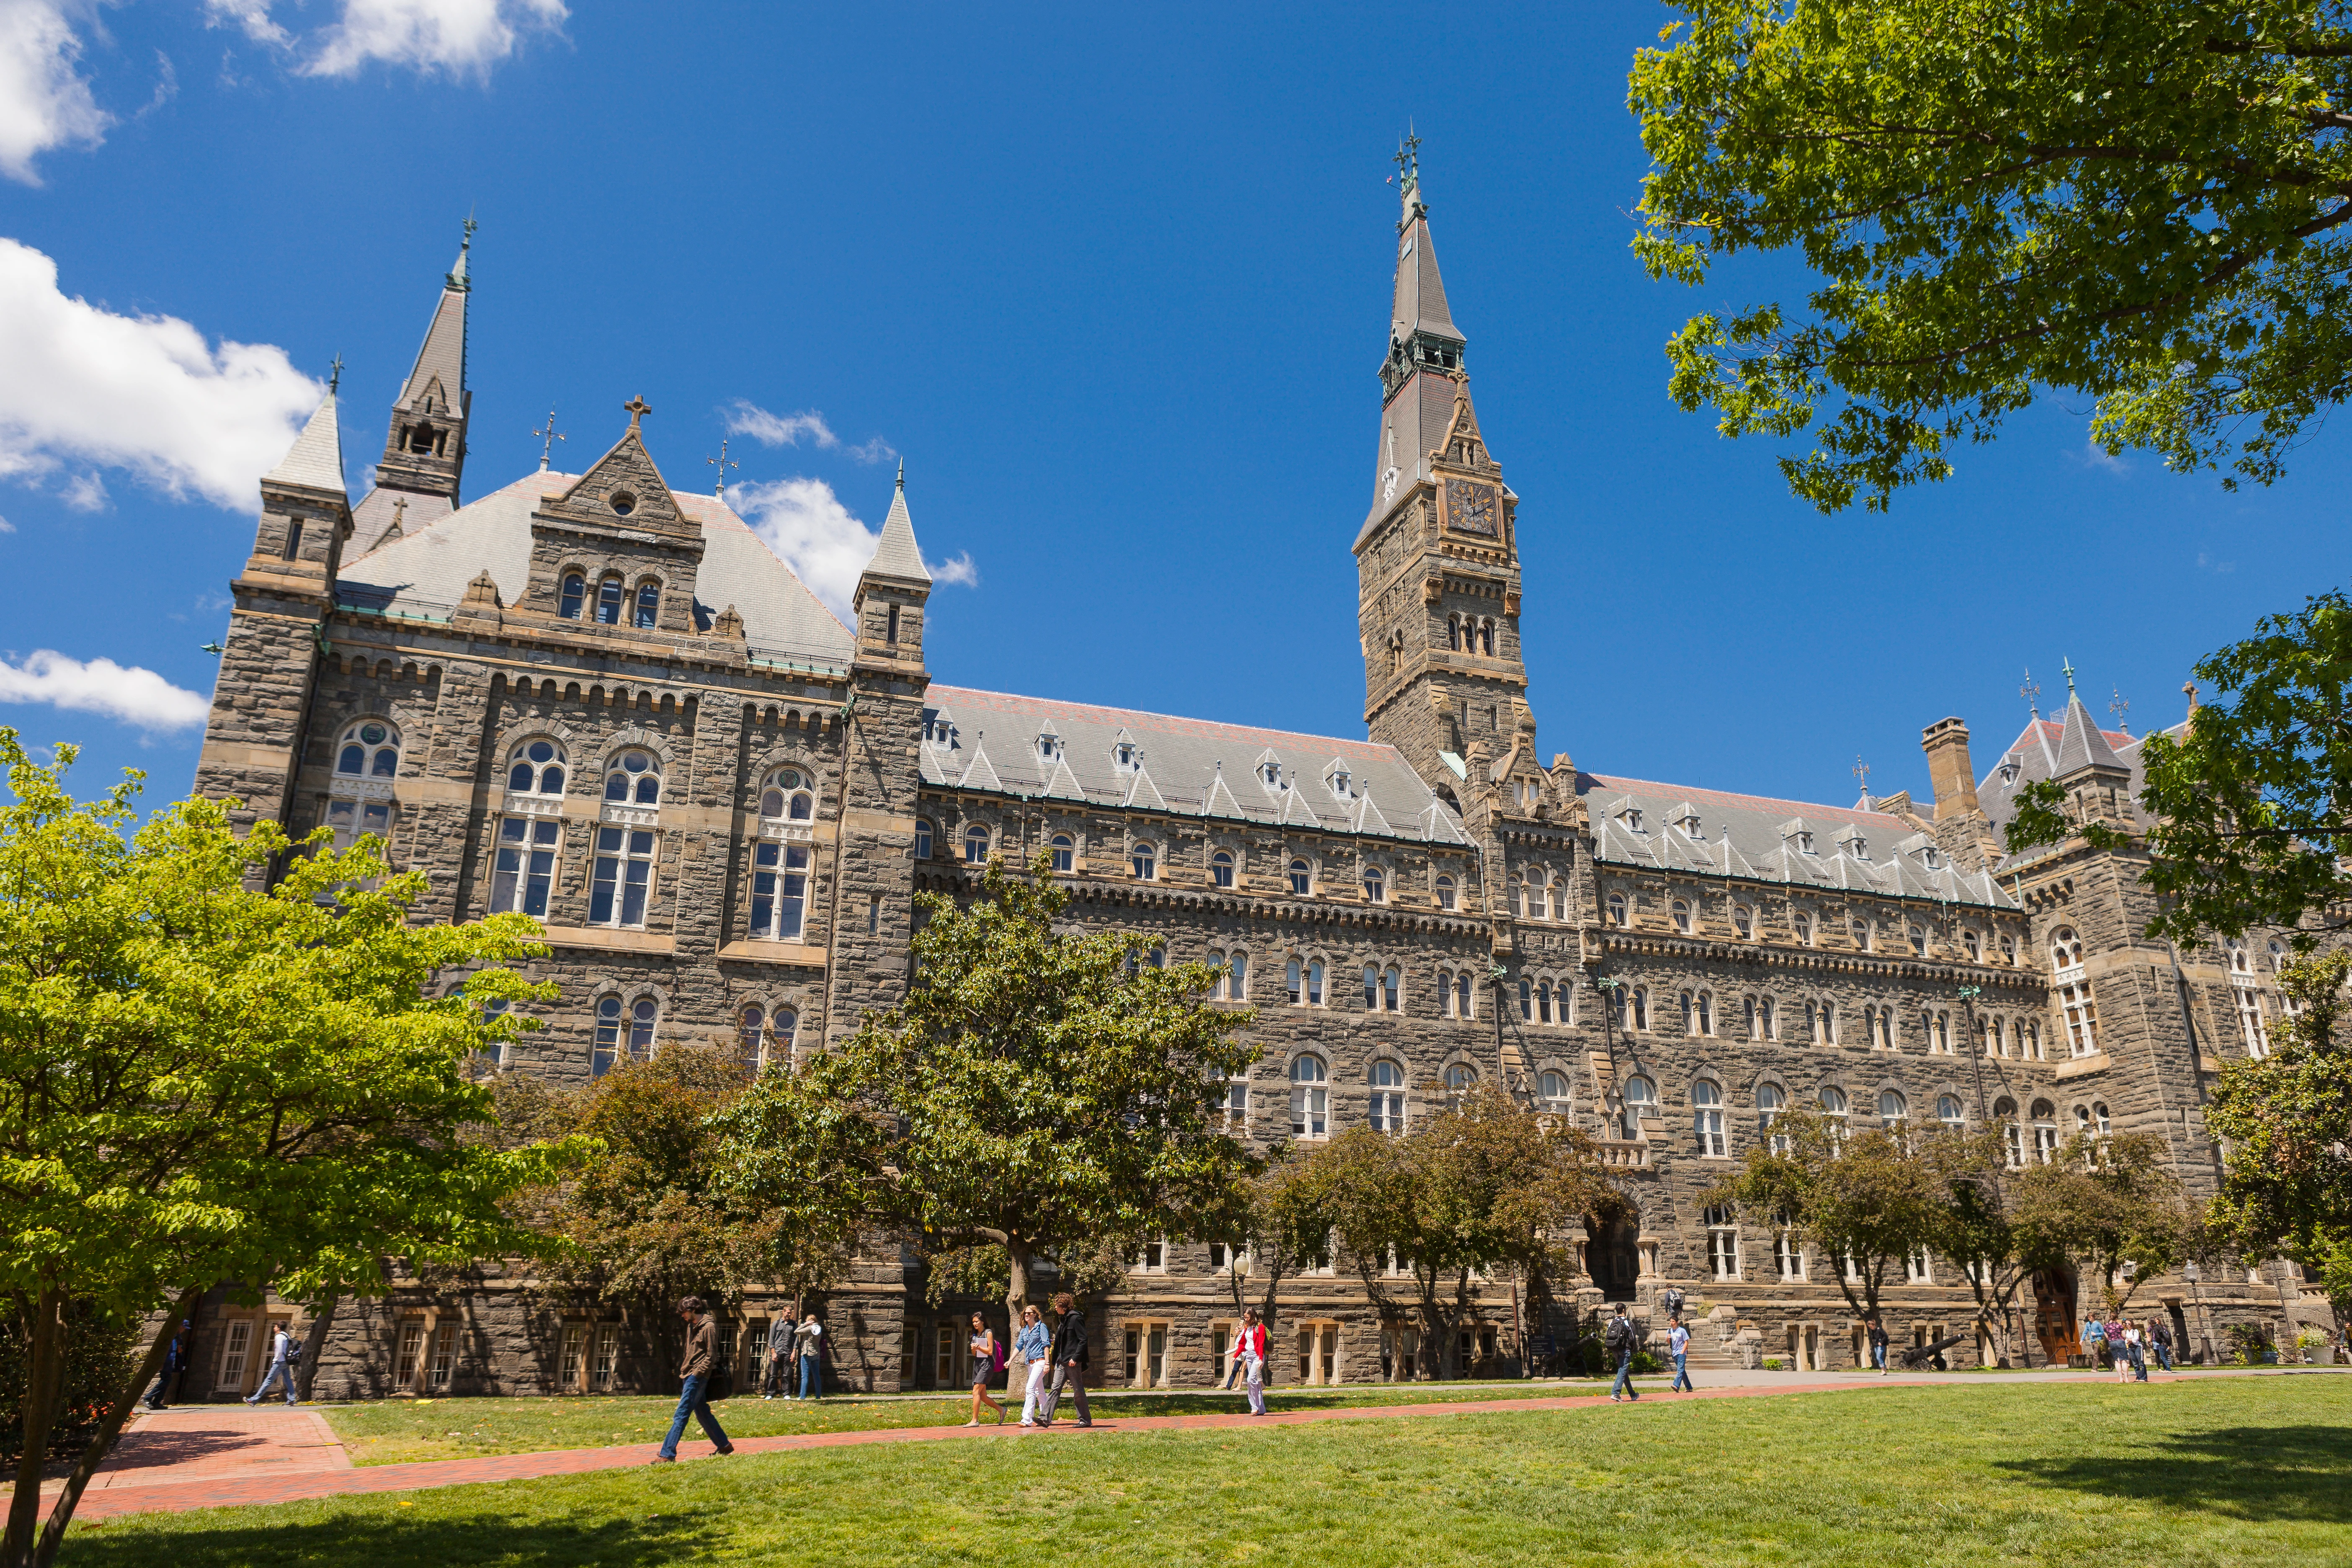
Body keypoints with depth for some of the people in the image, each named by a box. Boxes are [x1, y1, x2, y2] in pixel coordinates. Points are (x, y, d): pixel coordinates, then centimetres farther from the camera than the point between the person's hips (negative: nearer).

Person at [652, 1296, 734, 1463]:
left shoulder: (708, 1327, -12)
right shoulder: (691, 1326, 15)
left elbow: (711, 1357, -14)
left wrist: (695, 1374, -17)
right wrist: (683, 1372, 14)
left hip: (697, 1378, -9)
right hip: (688, 1376, 9)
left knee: (681, 1415, -11)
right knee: (703, 1413, 13)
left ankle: (667, 1455, -11)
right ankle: (724, 1446, 21)